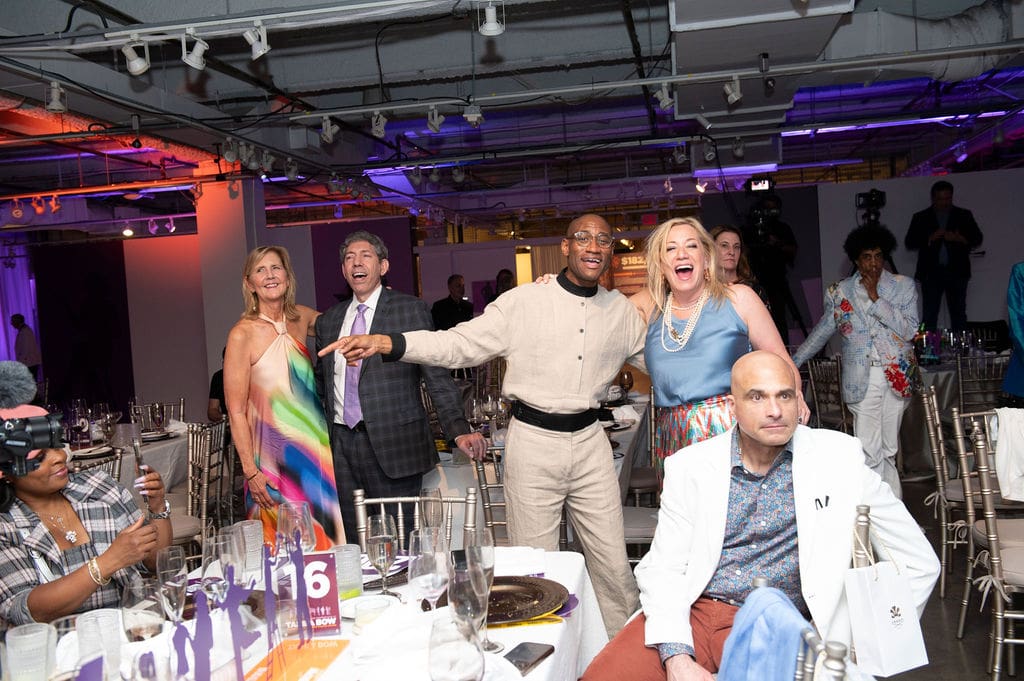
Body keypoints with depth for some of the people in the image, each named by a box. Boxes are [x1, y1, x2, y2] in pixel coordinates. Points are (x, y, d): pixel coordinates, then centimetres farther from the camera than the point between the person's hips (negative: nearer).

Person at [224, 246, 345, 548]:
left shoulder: (300, 318, 4)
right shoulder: (242, 334, -11)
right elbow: (236, 412, -11)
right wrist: (251, 472, -14)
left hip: (314, 447, 5)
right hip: (273, 453, -5)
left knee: (325, 536, 10)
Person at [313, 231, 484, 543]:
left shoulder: (410, 310, -1)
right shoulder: (329, 320, 14)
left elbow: (436, 375, -6)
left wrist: (460, 430, -17)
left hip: (393, 443, -4)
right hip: (342, 444, 4)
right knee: (355, 543, 9)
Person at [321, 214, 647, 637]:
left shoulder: (621, 310, 7)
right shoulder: (523, 302, -5)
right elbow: (460, 344, -10)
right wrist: (387, 343, -23)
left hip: (589, 442, 3)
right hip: (533, 440, -3)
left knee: (613, 565, 8)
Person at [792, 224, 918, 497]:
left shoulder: (904, 287, 6)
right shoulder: (840, 292, 8)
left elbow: (909, 330, -6)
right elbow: (821, 331, 18)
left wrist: (876, 298, -9)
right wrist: (793, 362, 19)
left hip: (897, 376, 0)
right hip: (861, 379, 0)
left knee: (889, 449, 7)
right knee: (869, 452, -8)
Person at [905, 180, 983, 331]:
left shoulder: (964, 215, 12)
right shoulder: (920, 218, 10)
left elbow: (977, 239, 7)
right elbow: (909, 243, 4)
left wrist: (959, 238, -12)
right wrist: (929, 238, -12)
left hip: (957, 272, 1)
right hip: (931, 273, -1)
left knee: (959, 315, 3)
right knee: (929, 317, -4)